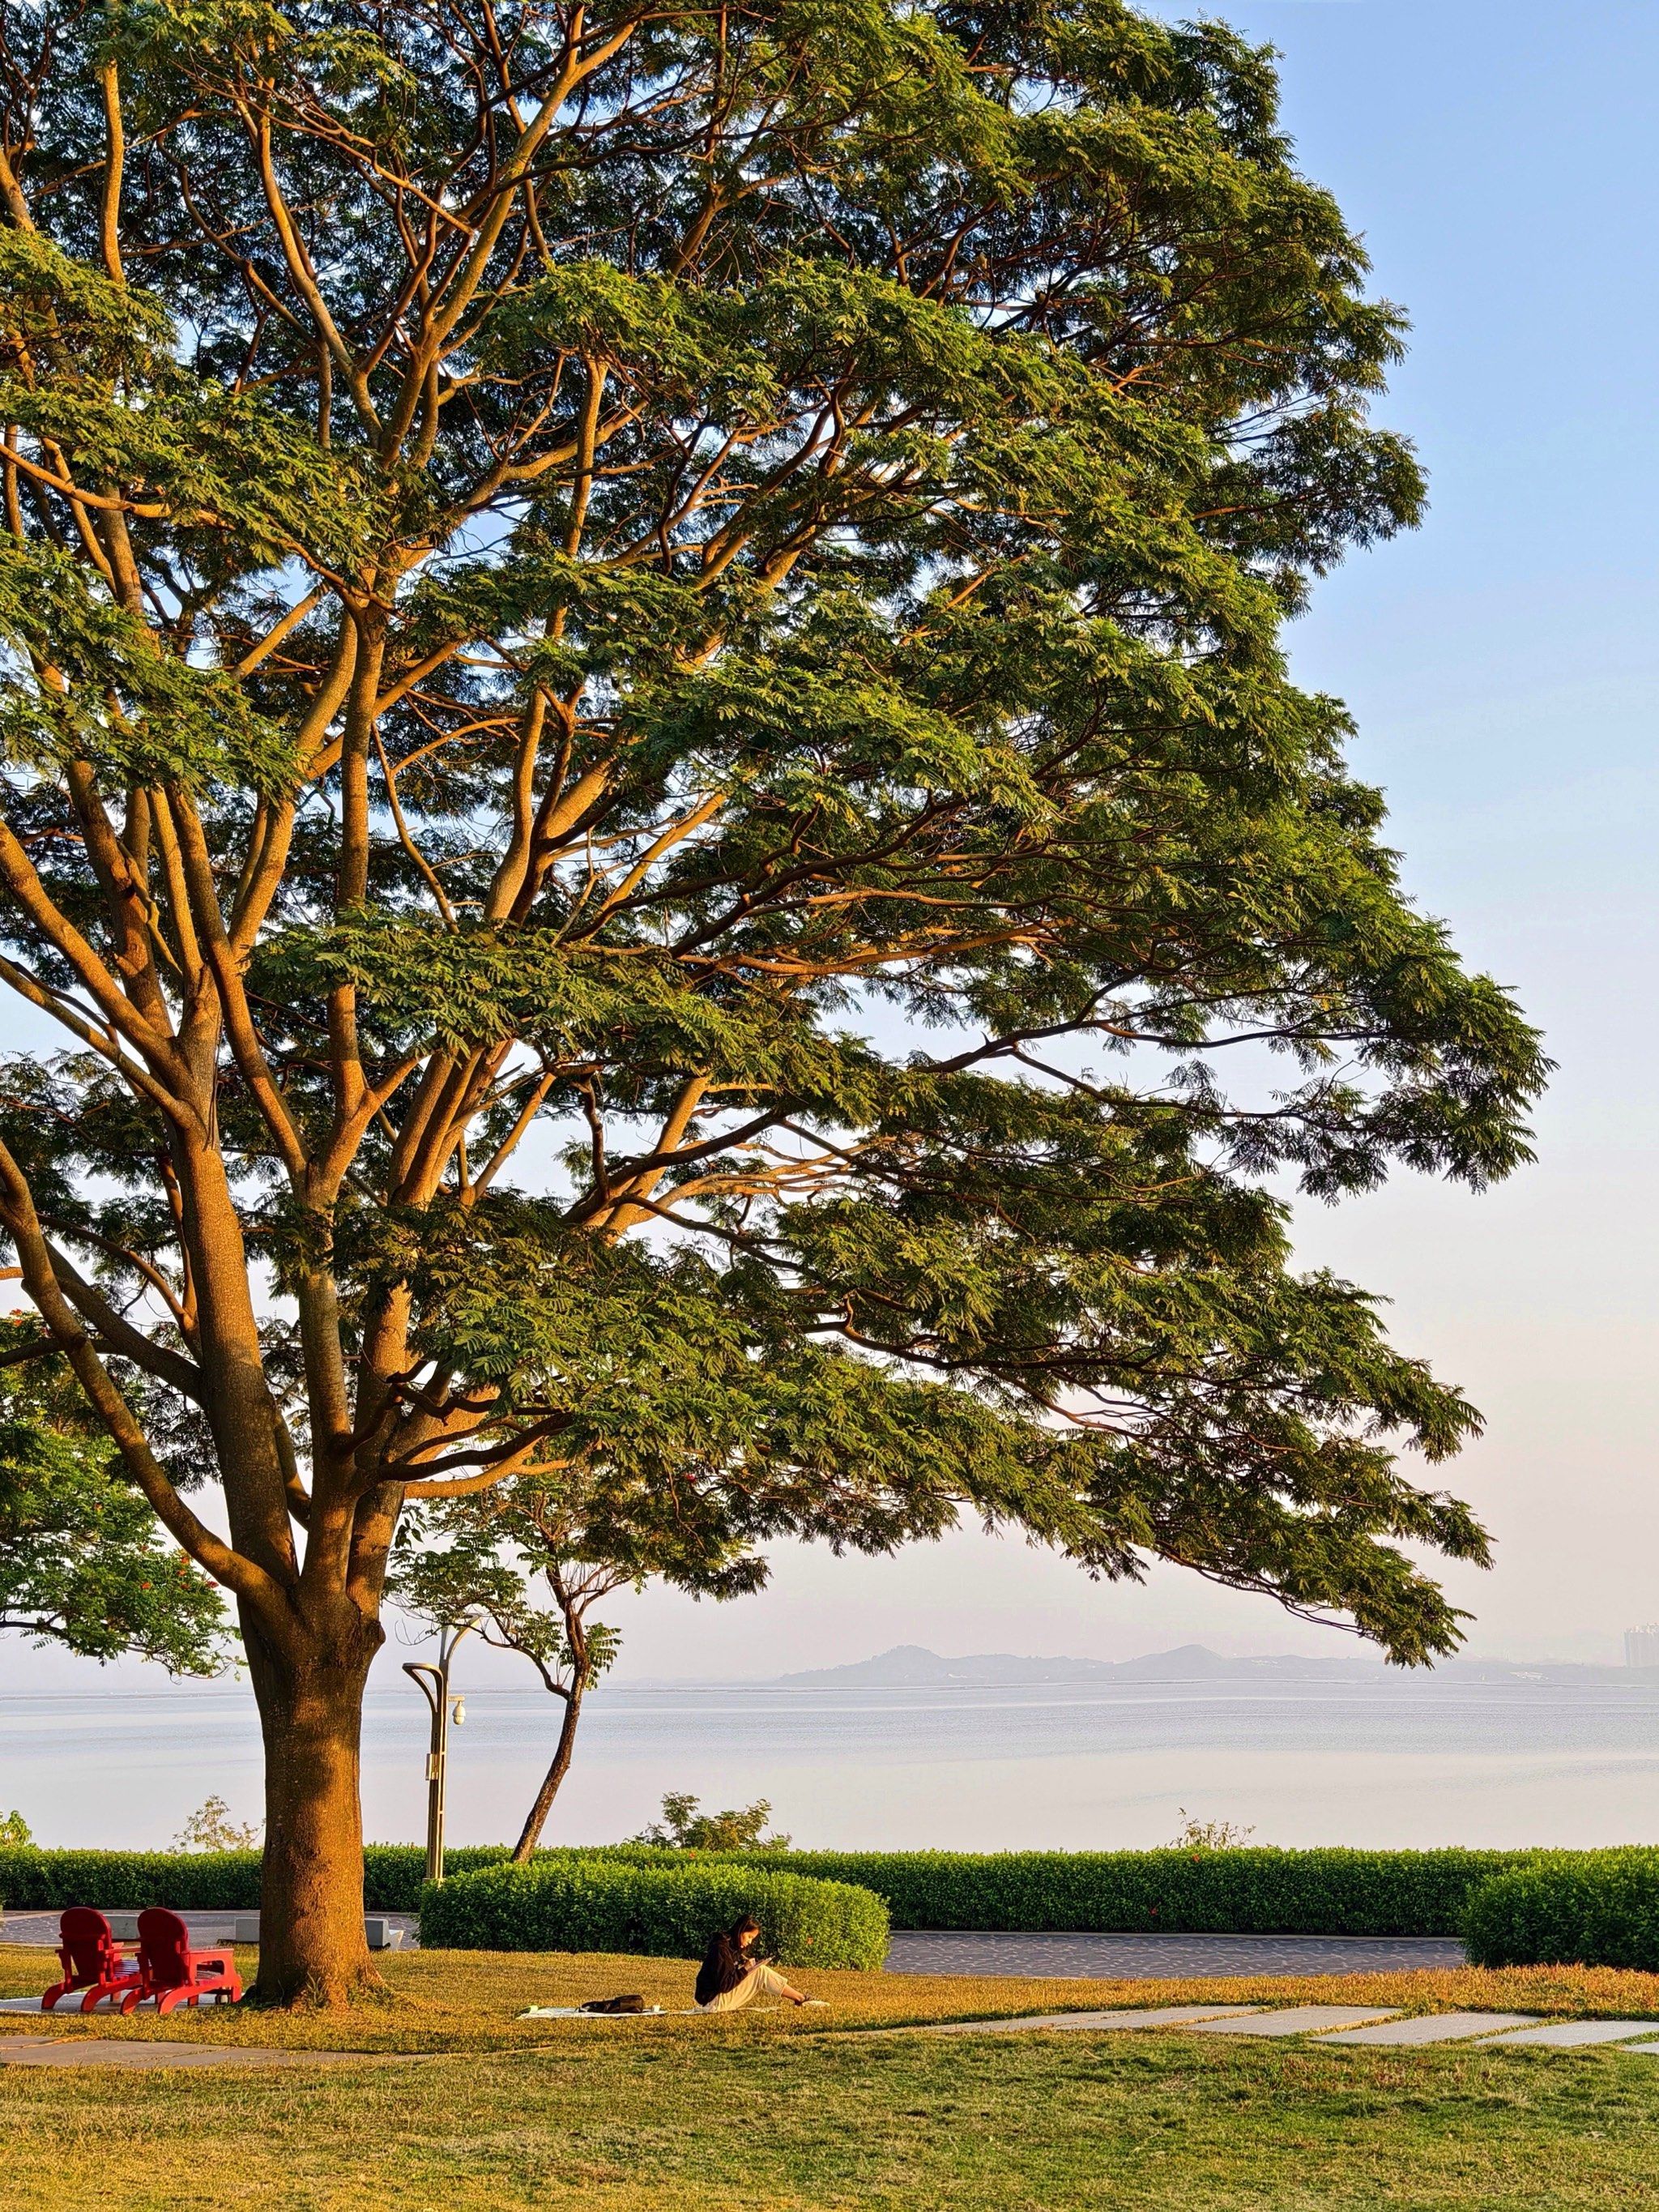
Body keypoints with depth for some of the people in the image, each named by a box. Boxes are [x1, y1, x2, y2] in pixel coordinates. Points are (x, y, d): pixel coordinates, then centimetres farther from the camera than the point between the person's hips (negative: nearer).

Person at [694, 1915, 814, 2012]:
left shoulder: (733, 1947, 11)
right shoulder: (721, 1949, -19)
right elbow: (724, 1985, -23)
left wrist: (752, 1964, -3)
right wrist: (745, 1969, -17)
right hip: (713, 2001, -9)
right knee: (761, 1973, -15)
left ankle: (799, 1998, 0)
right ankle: (800, 1999, -7)